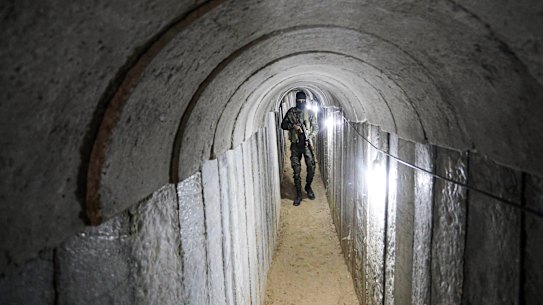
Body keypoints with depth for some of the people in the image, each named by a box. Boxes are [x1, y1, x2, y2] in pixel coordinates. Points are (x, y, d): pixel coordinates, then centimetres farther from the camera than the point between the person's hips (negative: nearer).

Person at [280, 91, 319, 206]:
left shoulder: (310, 113, 3)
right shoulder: (291, 112, 4)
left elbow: (316, 127, 3)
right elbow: (283, 124, 5)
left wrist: (310, 136, -14)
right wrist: (292, 125, -14)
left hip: (306, 144, 0)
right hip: (295, 145, 0)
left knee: (311, 167, -6)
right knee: (296, 170, 1)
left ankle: (308, 187, 21)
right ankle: (298, 194, 10)